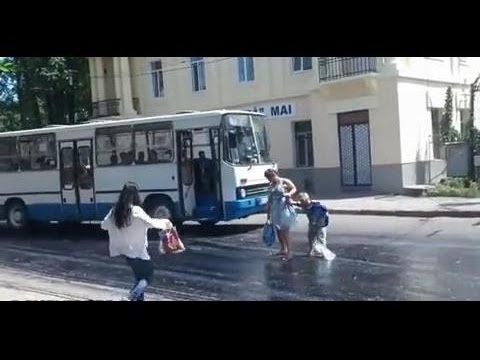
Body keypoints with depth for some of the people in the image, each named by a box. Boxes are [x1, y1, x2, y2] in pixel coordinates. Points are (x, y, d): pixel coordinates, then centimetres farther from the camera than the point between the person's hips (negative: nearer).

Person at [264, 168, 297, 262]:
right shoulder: (272, 185, 15)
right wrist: (268, 212, 20)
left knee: (285, 231, -9)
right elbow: (270, 199, 19)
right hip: (275, 211, 7)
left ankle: (289, 252, -5)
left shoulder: (284, 182, -3)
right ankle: (283, 249, 29)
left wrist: (289, 194, -32)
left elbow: (294, 189, -11)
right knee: (278, 230, 13)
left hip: (284, 209, -7)